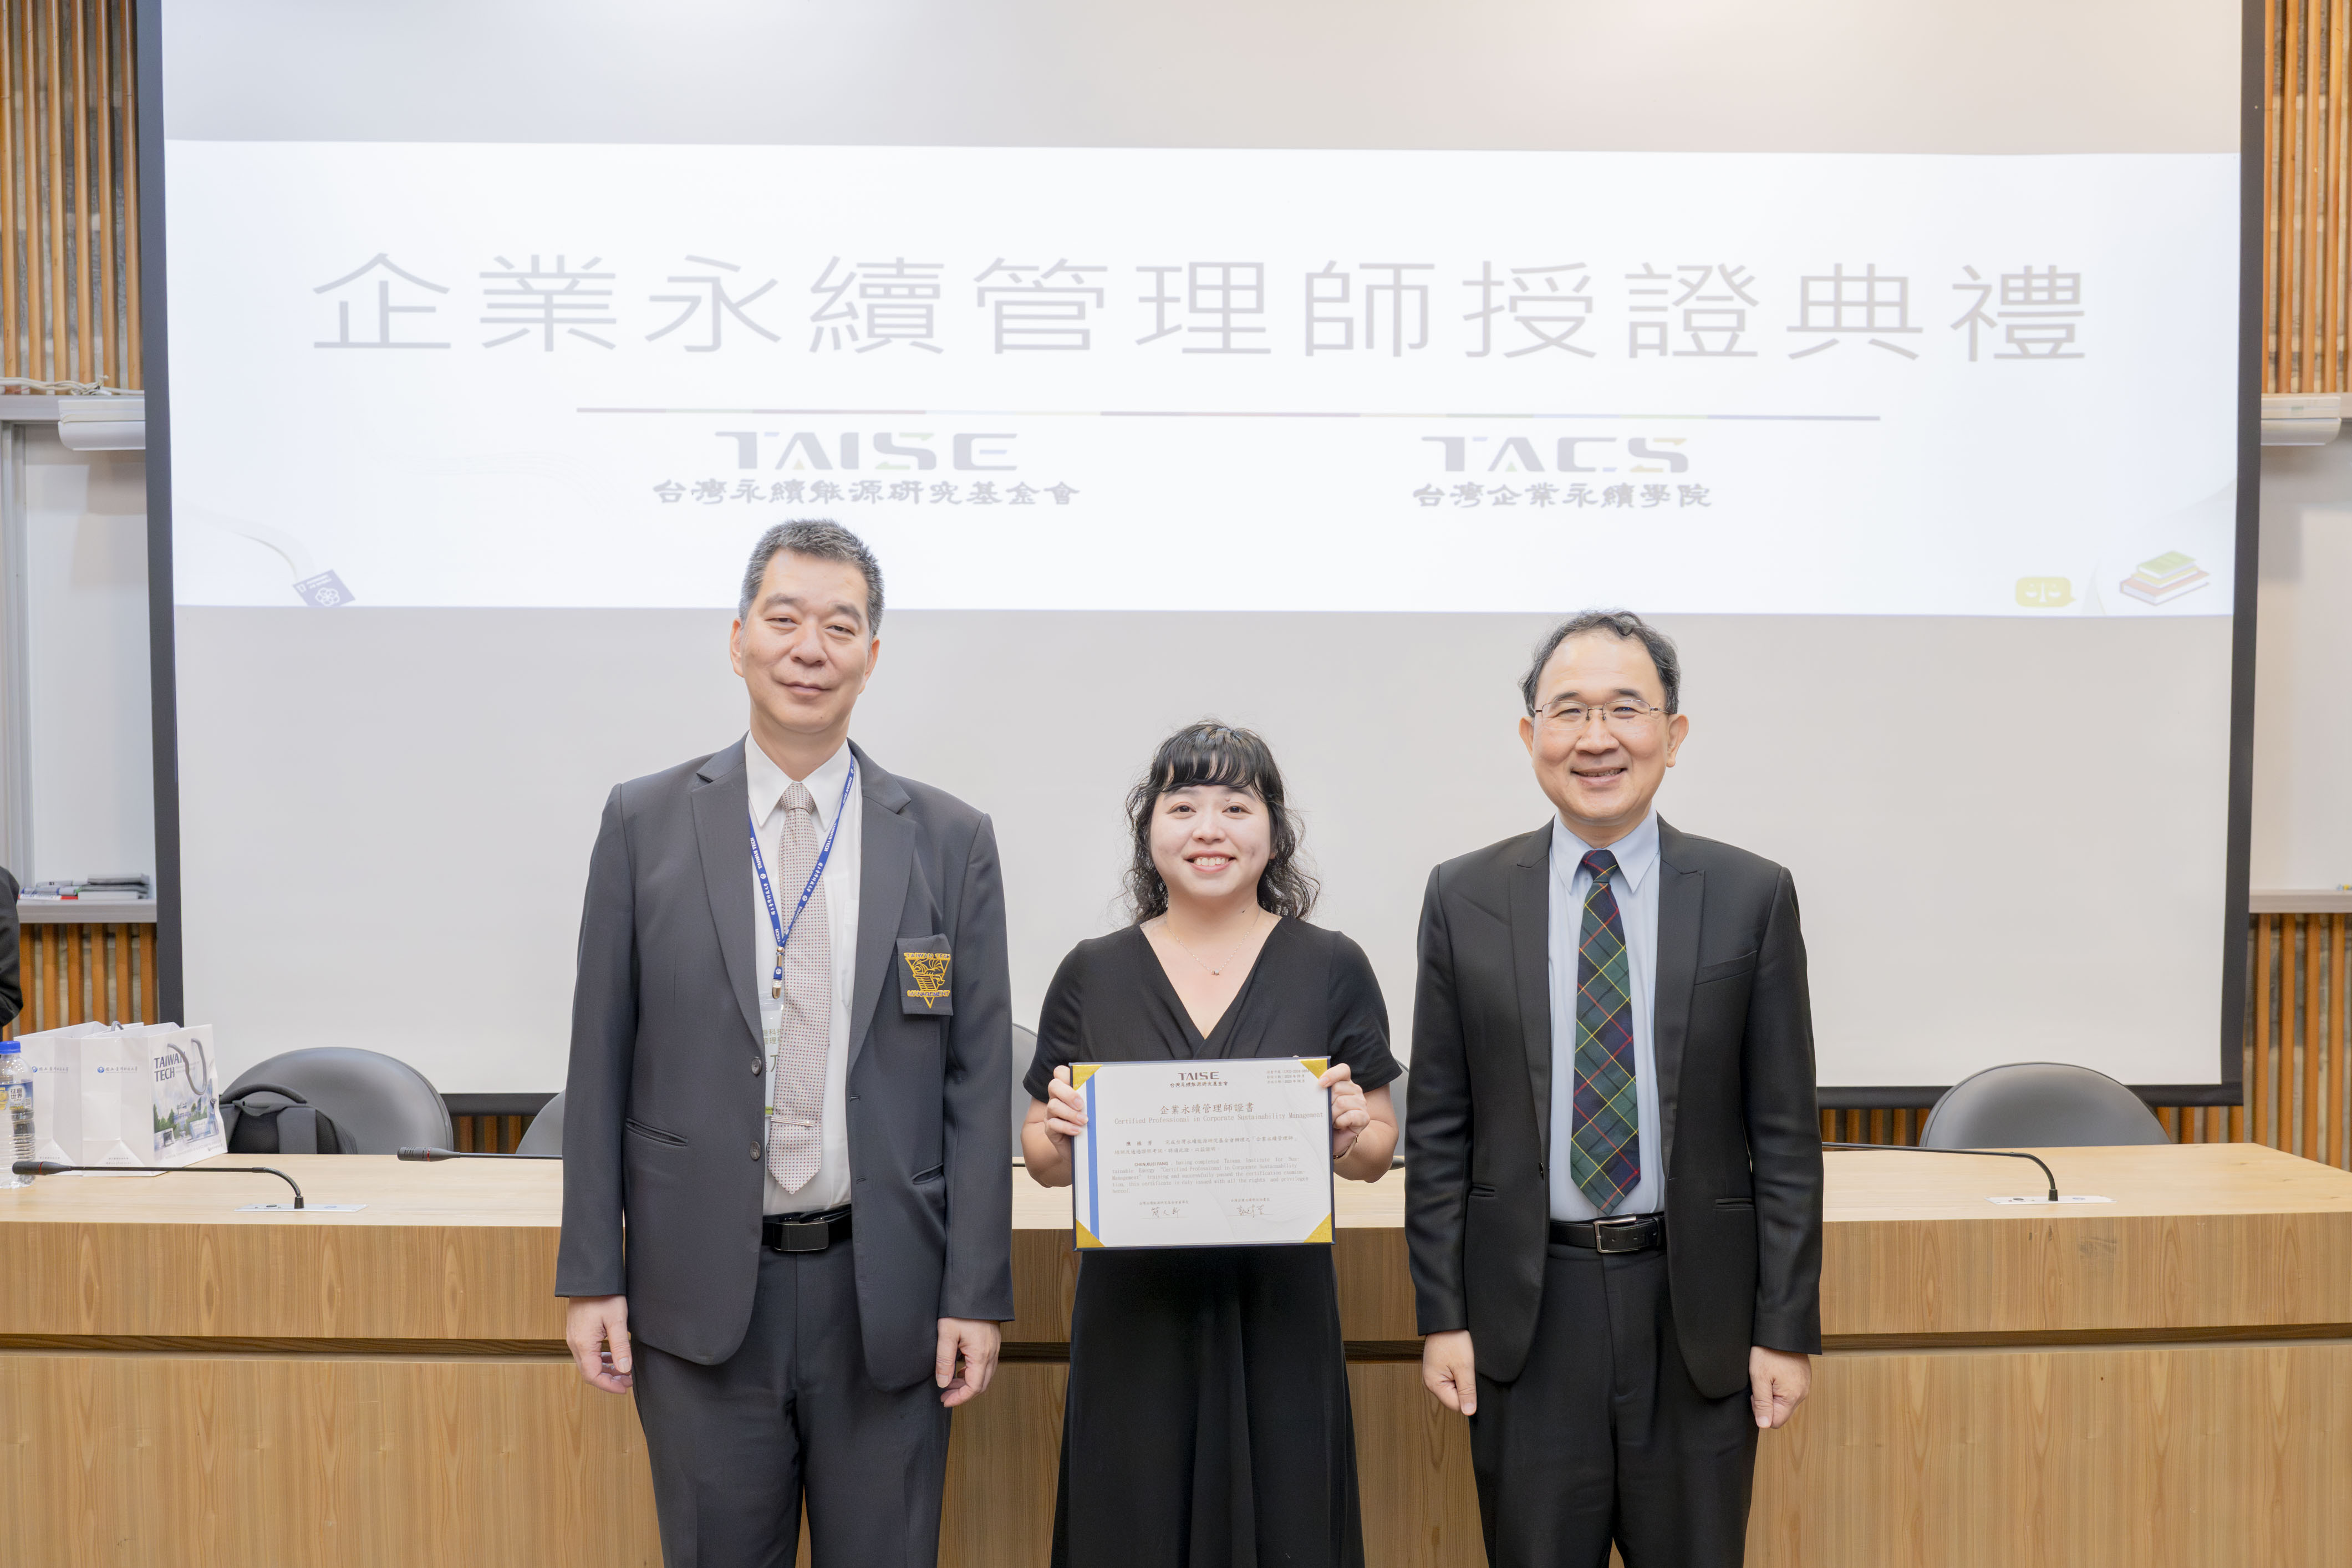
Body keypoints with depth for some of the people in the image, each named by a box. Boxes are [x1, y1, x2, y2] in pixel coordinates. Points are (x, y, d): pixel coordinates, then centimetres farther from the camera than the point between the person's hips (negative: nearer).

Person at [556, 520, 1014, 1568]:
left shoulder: (950, 841, 0)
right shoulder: (645, 823, 0)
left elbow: (978, 1083, 0)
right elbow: (600, 1065, 2)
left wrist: (977, 1294, -2)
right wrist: (590, 1280, 1)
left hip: (886, 1295, 0)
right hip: (701, 1293, 0)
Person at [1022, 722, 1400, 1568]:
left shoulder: (1332, 968, 0)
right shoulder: (1092, 973, 2)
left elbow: (1376, 1155, 4)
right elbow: (1044, 1160, 6)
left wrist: (1351, 1128, -16)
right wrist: (1060, 1128, -14)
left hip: (1279, 1310, 0)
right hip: (1132, 1315, 1)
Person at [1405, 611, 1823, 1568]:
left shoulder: (1751, 897, -2)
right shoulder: (1465, 899, -1)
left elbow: (1784, 1131, 0)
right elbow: (1438, 1129, 1)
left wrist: (1786, 1326, -2)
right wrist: (1441, 1315, -1)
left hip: (1697, 1309, 0)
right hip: (1527, 1310, 0)